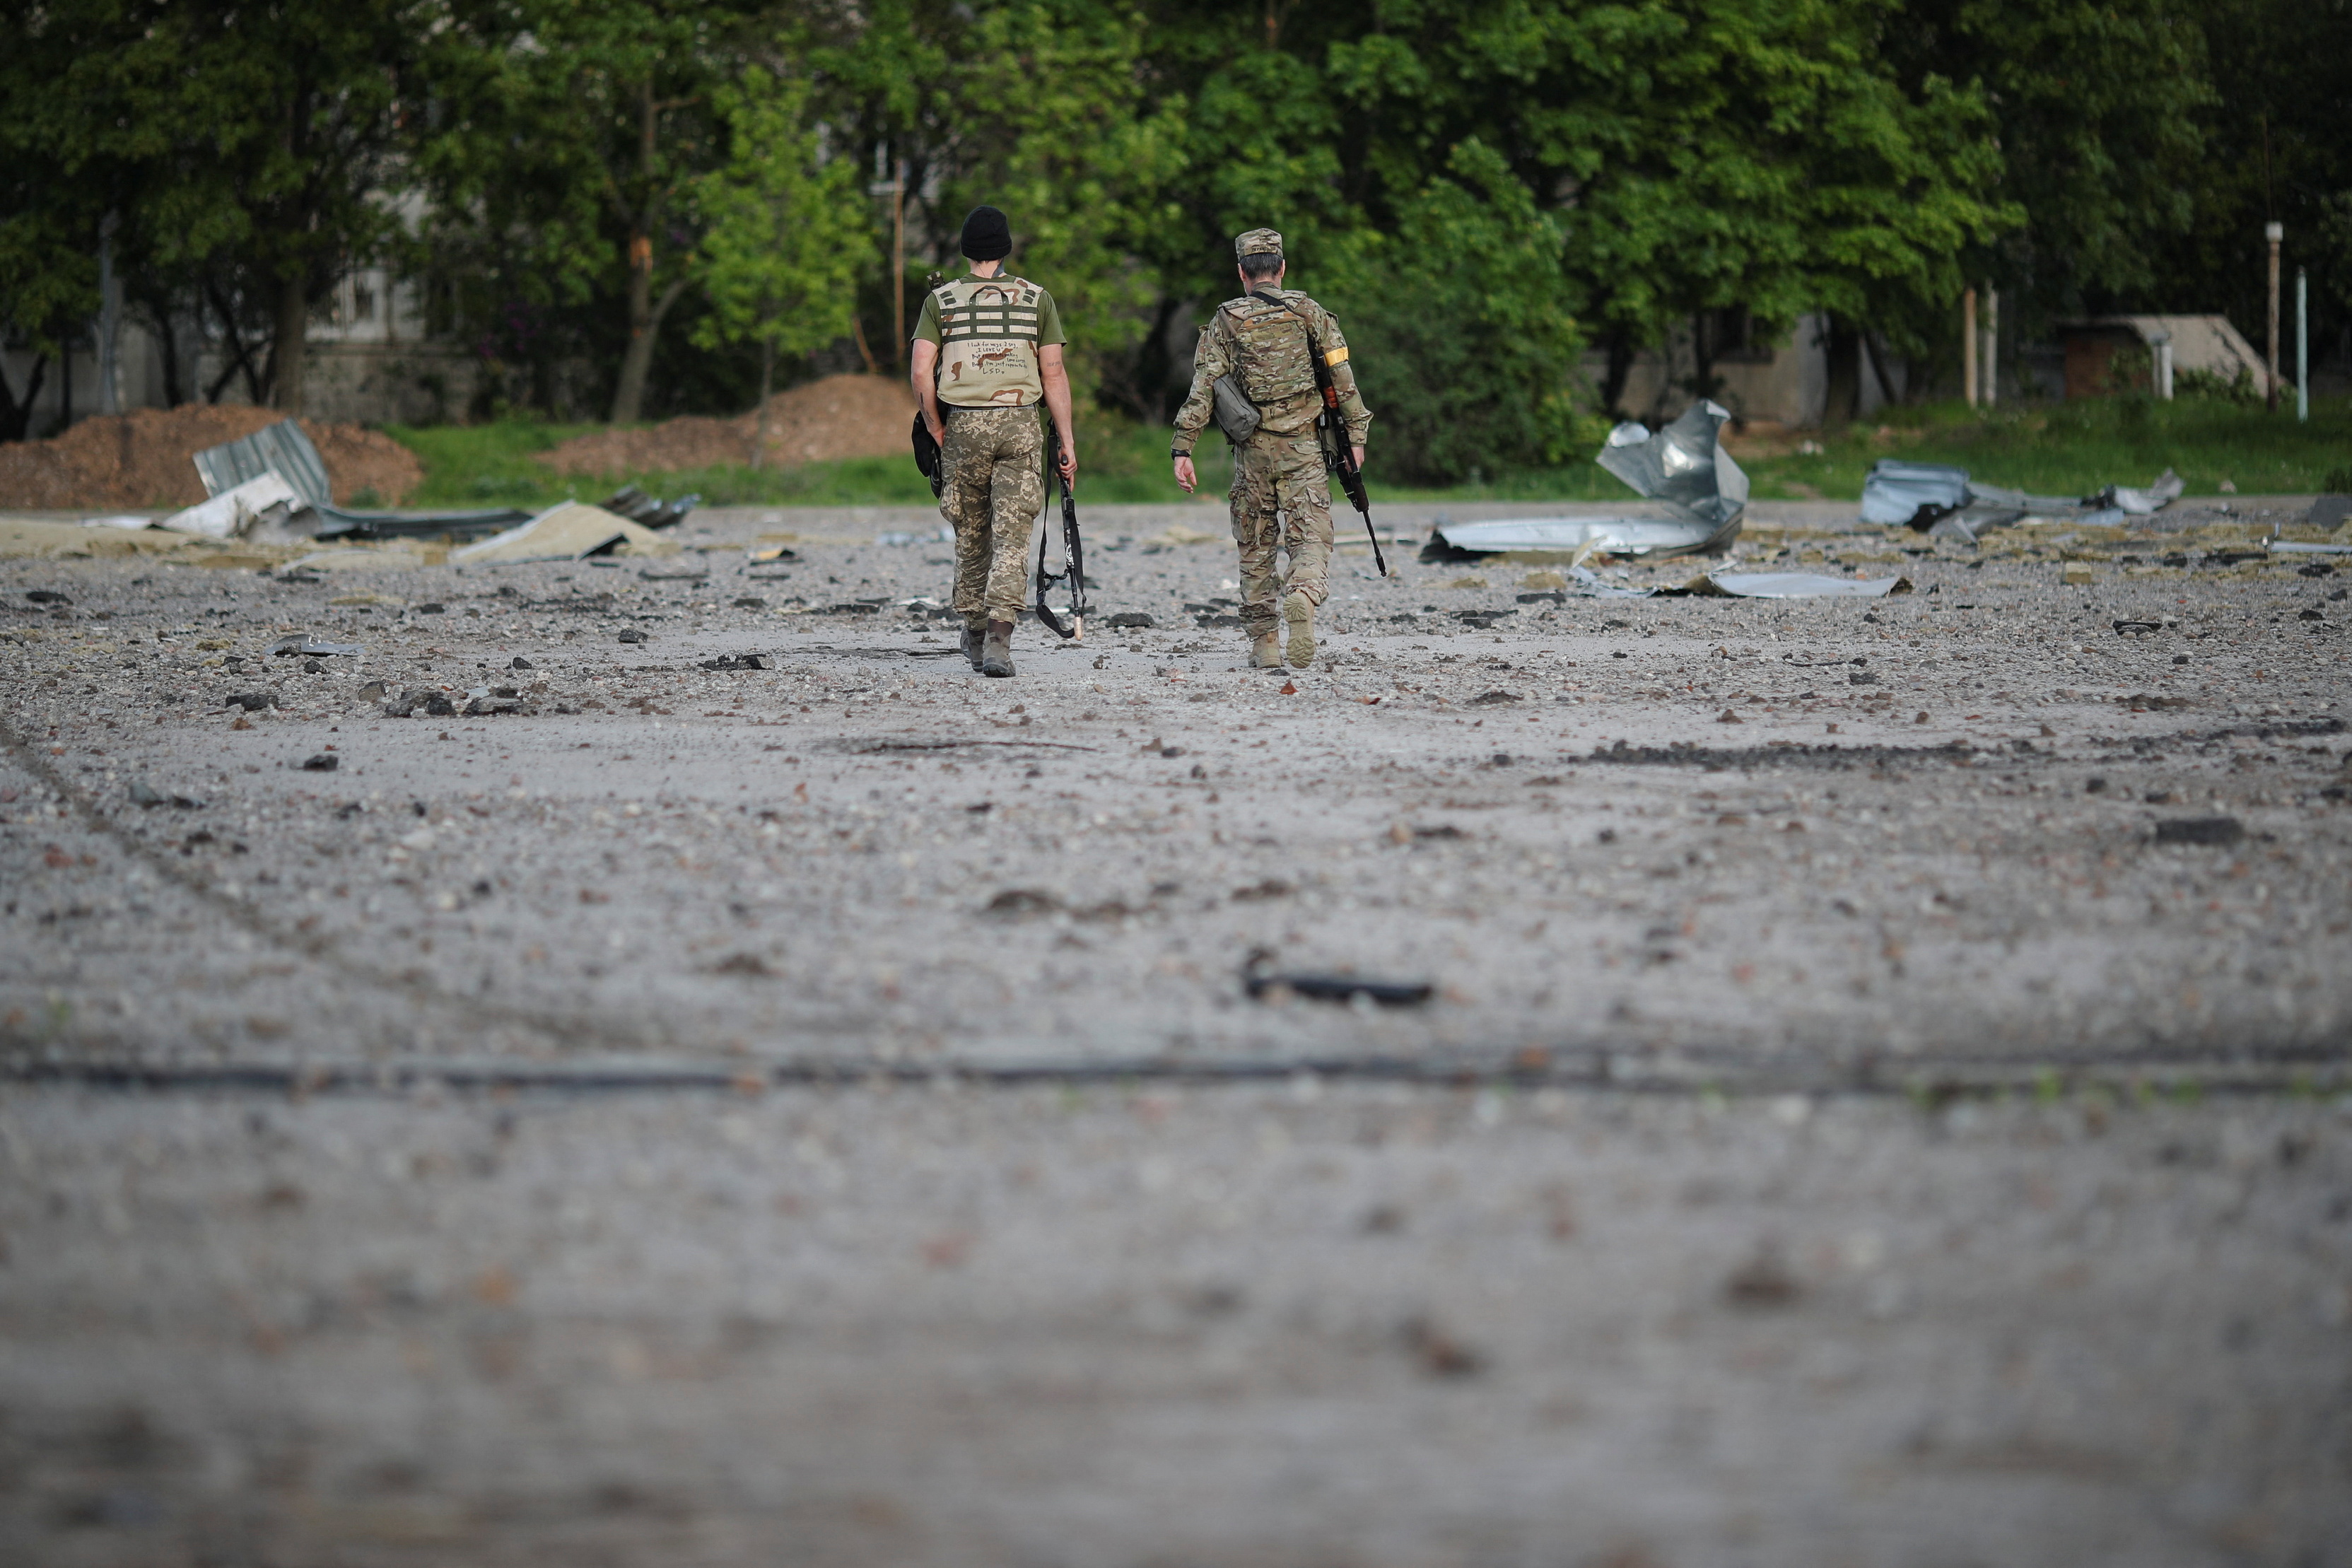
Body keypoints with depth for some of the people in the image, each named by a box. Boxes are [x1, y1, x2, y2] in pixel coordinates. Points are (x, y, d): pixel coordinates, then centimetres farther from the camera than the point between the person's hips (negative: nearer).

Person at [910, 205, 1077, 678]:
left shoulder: (941, 300, 4)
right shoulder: (1036, 299, 4)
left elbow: (921, 371, -5)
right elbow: (1054, 374, 0)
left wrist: (937, 428, 6)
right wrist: (1067, 441, 3)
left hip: (964, 425, 1)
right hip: (1020, 426, -1)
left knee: (970, 537, 14)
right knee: (1012, 538, -4)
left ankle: (976, 638, 22)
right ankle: (999, 639, -18)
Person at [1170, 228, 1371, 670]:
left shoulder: (1225, 322, 2)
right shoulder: (1311, 314, 4)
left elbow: (1203, 387, -6)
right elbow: (1343, 379, 2)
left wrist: (1182, 449, -7)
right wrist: (1355, 436, 10)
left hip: (1253, 451, 1)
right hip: (1304, 449, -1)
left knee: (1255, 549, 12)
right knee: (1311, 540, -2)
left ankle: (1263, 645, 13)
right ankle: (1301, 597, -34)